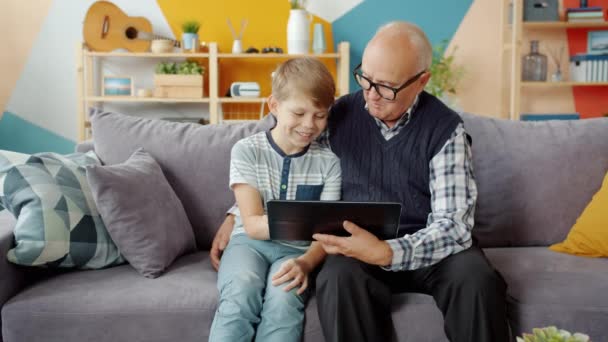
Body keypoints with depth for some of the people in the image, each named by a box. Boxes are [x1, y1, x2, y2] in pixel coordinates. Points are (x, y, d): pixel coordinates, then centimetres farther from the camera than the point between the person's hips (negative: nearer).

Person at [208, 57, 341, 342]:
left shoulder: (328, 162, 2)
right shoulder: (247, 151, -3)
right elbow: (252, 225, -10)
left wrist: (305, 262, -24)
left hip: (297, 248, 1)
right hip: (249, 242, 0)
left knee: (284, 297, -31)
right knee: (242, 291, -33)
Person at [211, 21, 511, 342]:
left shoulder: (445, 129, -9)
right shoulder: (339, 114, 0)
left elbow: (453, 224, -16)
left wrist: (387, 253, -32)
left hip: (431, 246, -1)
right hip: (358, 244, 1)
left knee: (479, 281, -31)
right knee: (339, 279, -33)